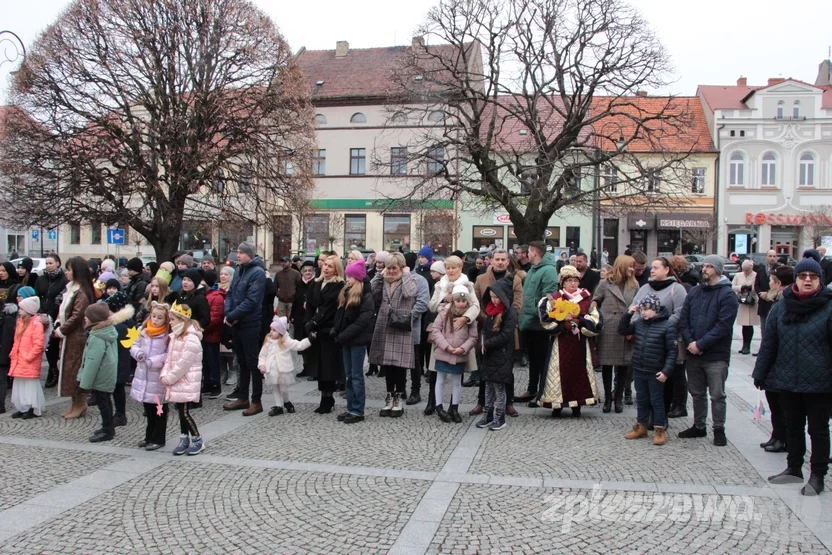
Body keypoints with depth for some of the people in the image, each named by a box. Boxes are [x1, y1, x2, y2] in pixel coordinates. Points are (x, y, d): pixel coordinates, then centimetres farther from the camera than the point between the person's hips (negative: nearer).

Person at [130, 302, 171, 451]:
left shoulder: (168, 335, -14)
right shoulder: (144, 331, 5)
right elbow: (135, 346, 10)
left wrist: (153, 361, -24)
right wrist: (138, 353, -11)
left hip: (159, 377, -6)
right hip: (143, 375, 6)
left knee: (159, 409, 6)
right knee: (148, 409, 18)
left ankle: (158, 439, 16)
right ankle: (149, 436, 32)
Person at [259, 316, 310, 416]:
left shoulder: (286, 341, -7)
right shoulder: (268, 342, 4)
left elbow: (299, 345, -9)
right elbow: (262, 355, 10)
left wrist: (309, 339, -18)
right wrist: (261, 365, -4)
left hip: (283, 371, -4)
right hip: (272, 371, 4)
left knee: (283, 389, 4)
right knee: (275, 389, 11)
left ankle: (287, 402, 30)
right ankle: (278, 406, 20)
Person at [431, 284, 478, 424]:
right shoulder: (444, 312, -9)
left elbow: (473, 337, -2)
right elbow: (436, 330, -9)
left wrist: (463, 348, -17)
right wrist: (446, 346, -16)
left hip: (460, 356, 2)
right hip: (442, 354, -1)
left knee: (457, 382, 13)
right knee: (440, 381, 11)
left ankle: (454, 408, 27)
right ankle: (439, 408, 23)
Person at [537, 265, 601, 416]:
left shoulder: (586, 299, 7)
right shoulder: (554, 299, 0)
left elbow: (595, 320, 4)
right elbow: (546, 319, -7)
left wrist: (579, 321, -9)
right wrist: (563, 320, -14)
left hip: (580, 343, 2)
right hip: (561, 343, -2)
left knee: (578, 370, 3)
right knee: (561, 370, -2)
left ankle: (577, 406, 13)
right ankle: (557, 406, 7)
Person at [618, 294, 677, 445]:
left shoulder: (667, 326, -13)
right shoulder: (639, 323, 4)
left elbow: (672, 351, -12)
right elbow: (622, 330, 13)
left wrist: (666, 371, -18)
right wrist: (627, 314, 0)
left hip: (655, 373, -5)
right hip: (638, 370, 6)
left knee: (657, 400, 5)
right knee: (641, 399, 16)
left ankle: (660, 430, 15)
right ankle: (641, 426, 28)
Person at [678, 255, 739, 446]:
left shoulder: (727, 295, -8)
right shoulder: (694, 292, 10)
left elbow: (723, 326, -17)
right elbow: (683, 320, 6)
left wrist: (700, 344, -19)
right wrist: (690, 342, -10)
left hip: (716, 356, -5)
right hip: (693, 354, 5)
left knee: (717, 395, 3)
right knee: (697, 393, 15)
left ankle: (719, 429, 16)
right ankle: (699, 426, 28)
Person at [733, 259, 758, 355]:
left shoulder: (756, 276, -5)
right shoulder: (738, 276, 11)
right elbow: (732, 287, 8)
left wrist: (751, 287, -24)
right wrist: (740, 288, -9)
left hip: (752, 304, -4)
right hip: (741, 304, 4)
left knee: (749, 325, -2)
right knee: (744, 325, 8)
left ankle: (747, 346, 8)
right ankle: (745, 346, 16)